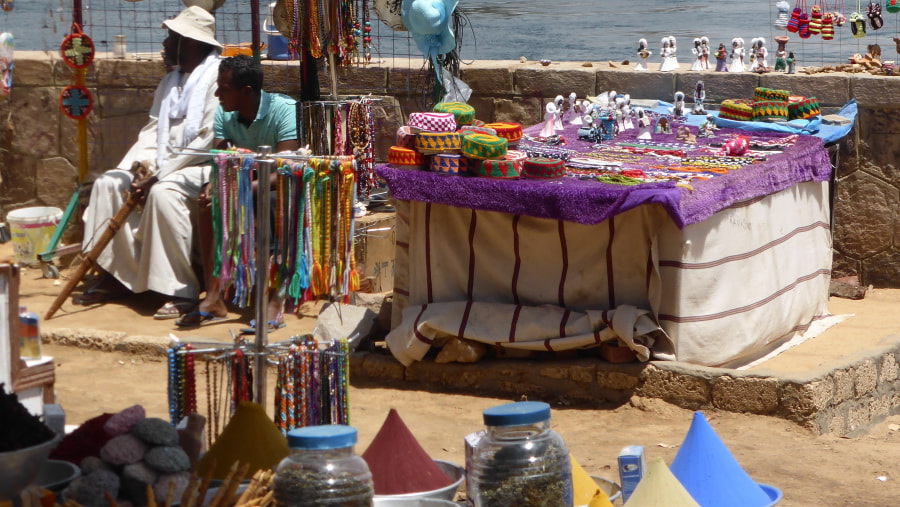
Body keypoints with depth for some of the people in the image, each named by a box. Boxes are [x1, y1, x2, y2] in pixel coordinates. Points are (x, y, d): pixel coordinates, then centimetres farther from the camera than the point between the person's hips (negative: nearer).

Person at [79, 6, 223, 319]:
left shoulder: (217, 76, -13)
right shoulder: (171, 81, 17)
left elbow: (208, 140, -20)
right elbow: (154, 129, 14)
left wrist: (159, 175, -20)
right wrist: (142, 165, -7)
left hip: (202, 167, -9)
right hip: (164, 166, 9)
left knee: (164, 193, -35)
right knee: (109, 184, -4)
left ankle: (181, 292, -30)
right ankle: (115, 277, 0)